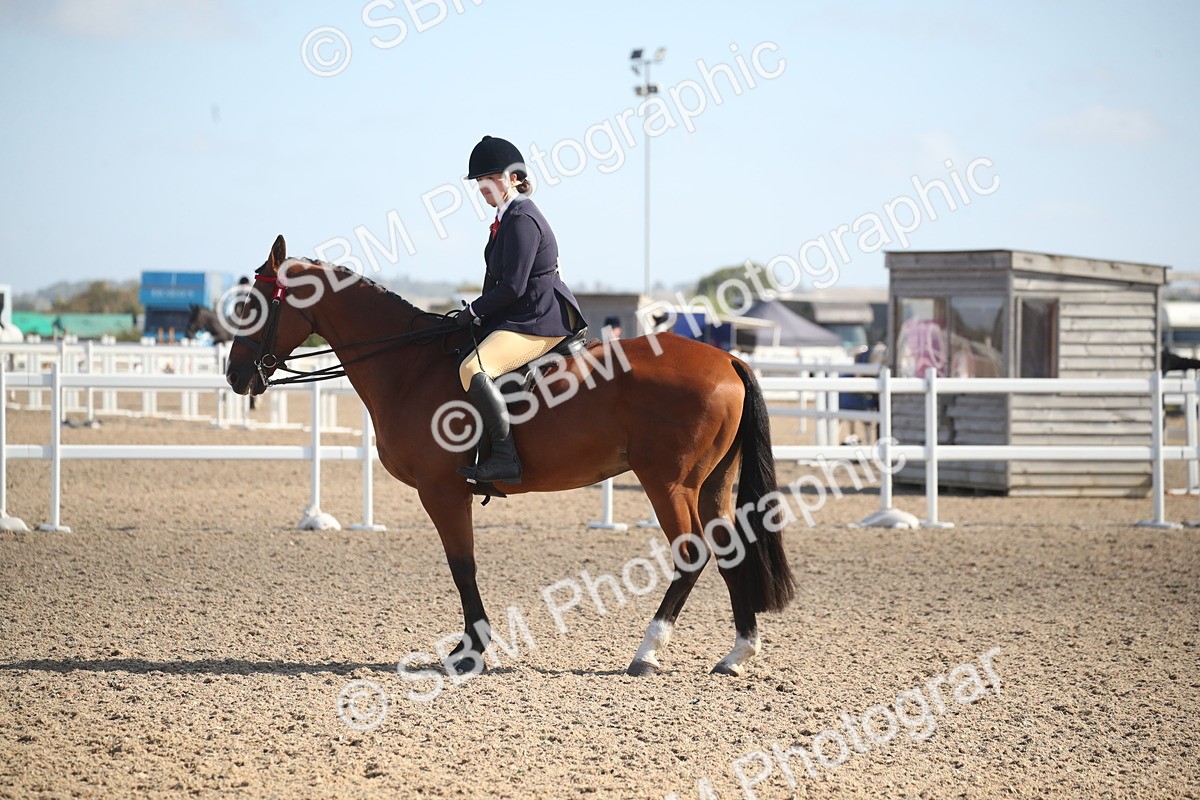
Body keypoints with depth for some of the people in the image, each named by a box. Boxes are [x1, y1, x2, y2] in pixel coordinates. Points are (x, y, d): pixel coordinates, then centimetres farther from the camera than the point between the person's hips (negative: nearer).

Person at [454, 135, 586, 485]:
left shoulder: (521, 220, -16)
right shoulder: (509, 216, 17)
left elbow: (512, 287, -21)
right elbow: (503, 282, 24)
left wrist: (474, 310, -10)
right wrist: (478, 312, 12)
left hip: (540, 318, -12)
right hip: (522, 315, 12)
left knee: (473, 368, -29)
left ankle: (505, 457, -30)